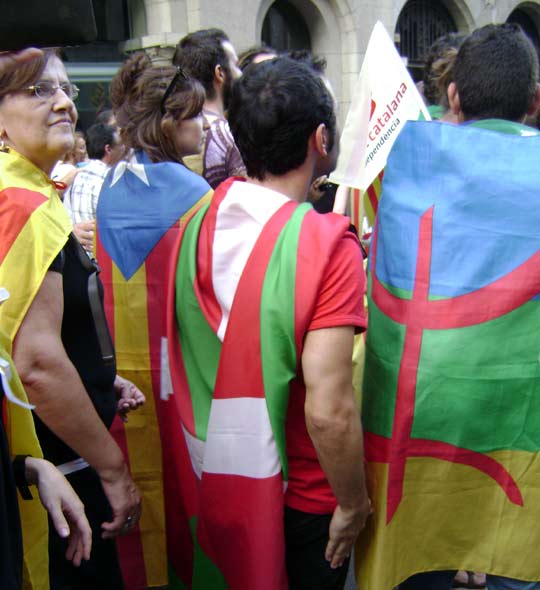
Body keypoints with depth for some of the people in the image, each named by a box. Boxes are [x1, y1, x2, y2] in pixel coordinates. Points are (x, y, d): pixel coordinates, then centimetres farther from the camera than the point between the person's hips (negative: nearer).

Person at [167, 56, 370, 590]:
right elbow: (328, 410, -26)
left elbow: (181, 355, 3)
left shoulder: (197, 224, -7)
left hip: (211, 481, 6)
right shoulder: (326, 244, -25)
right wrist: (354, 503, -12)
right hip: (299, 497, -5)